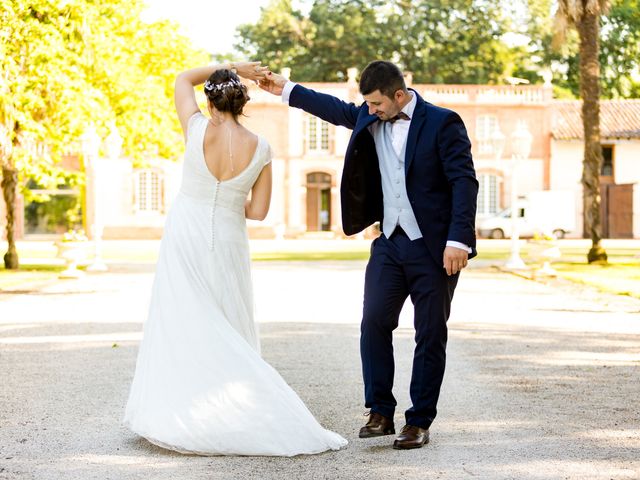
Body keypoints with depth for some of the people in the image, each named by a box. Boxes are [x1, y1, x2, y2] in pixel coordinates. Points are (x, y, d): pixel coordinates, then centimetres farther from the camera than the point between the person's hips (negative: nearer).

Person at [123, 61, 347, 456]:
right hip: (228, 244, 2)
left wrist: (233, 68, 7)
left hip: (185, 239, -2)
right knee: (230, 333, 12)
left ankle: (181, 415, 2)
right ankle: (239, 414, 9)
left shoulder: (199, 130, -13)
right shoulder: (260, 148, -7)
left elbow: (183, 79, 5)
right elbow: (258, 211, -2)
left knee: (184, 327, 4)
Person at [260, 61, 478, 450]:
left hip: (434, 247, -5)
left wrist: (458, 240, -23)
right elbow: (338, 110, 28)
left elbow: (464, 181, -15)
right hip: (390, 243, 6)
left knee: (430, 336, 1)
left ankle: (420, 422, 10)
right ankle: (381, 412, 11)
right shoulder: (370, 118, 8)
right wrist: (287, 90, 32)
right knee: (374, 323, -1)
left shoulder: (443, 123, -11)